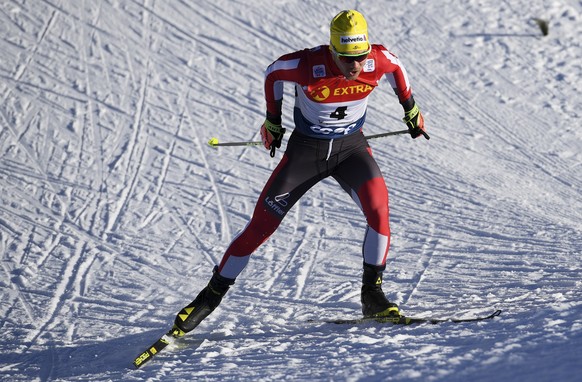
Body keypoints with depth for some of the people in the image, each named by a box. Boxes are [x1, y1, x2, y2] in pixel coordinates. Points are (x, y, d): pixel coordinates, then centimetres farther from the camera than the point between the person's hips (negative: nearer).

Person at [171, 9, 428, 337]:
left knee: (379, 208, -25)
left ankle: (372, 295, -9)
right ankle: (212, 296, 15)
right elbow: (273, 72, -6)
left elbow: (397, 66, 4)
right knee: (260, 227, -1)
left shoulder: (378, 61, -22)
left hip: (351, 148, 2)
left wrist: (411, 109, 13)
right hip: (305, 149, -2)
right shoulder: (308, 65, -29)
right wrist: (273, 120, 4)